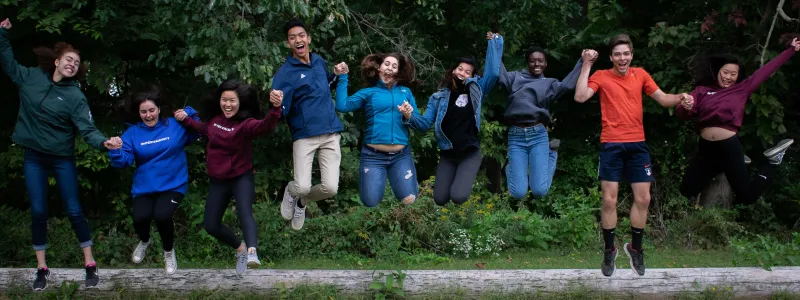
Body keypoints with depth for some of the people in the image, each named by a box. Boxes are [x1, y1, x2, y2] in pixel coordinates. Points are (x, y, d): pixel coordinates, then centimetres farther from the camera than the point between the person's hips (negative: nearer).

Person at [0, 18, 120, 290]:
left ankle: (90, 264, 10)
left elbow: (87, 129, -20)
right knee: (38, 211, 4)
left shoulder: (75, 96, -13)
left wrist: (104, 142, -40)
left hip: (62, 159, -2)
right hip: (33, 157, 2)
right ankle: (42, 268, 14)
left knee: (73, 210, 1)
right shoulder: (31, 77, -3)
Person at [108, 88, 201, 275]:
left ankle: (169, 251, 6)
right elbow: (123, 161, -7)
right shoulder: (132, 132, 0)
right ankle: (144, 241, 18)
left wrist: (190, 116, -9)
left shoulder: (174, 125, 1)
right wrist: (116, 150, -29)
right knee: (140, 217, -24)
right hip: (144, 187, 1)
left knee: (162, 216, -28)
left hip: (173, 185, -1)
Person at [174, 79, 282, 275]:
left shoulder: (245, 123, -19)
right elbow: (204, 129, 26)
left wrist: (275, 109, -60)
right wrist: (186, 120, 16)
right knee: (211, 225, 11)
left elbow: (265, 127, -42)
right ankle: (241, 249, 32)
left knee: (244, 213, -32)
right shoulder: (215, 119, 0)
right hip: (218, 181, 7)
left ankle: (252, 253, -50)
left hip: (241, 178, -7)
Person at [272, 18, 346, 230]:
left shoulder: (319, 61, 11)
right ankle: (291, 192, 23)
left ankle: (302, 202, 25)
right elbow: (281, 112, -12)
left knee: (330, 188, -9)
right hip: (304, 135, -4)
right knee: (302, 187, -17)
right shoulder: (285, 73, -6)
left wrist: (338, 76, 11)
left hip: (331, 134, 4)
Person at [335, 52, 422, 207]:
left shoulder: (405, 91, 14)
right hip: (373, 155, -1)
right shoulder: (368, 92, 8)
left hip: (401, 155, 1)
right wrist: (343, 77, -4)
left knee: (409, 200, -9)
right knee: (371, 203, -7)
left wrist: (409, 116, -11)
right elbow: (342, 106, -8)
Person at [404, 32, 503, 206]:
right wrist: (410, 117, -22)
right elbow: (425, 123, -1)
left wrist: (494, 42, -6)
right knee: (440, 200, 1)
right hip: (447, 155, 2)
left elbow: (493, 72, -10)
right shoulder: (439, 97, 2)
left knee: (458, 197, -19)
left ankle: (466, 179, 18)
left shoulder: (476, 91, 0)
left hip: (470, 154, -2)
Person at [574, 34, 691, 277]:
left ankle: (635, 247, 25)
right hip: (611, 145, -3)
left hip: (637, 144, 3)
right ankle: (609, 250, 16)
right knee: (609, 200, -1)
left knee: (643, 198, 6)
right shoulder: (601, 76, -1)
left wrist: (680, 98, -8)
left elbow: (663, 99, 13)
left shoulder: (640, 75, 8)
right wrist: (586, 65, -15)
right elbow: (580, 97, -15)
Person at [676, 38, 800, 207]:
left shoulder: (742, 89, 6)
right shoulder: (702, 90, 6)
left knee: (747, 198, 6)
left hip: (730, 149, -2)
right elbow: (683, 115, -2)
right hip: (706, 149, 2)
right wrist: (685, 108, -27)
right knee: (686, 192, 10)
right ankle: (717, 170, 34)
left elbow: (767, 70, 9)